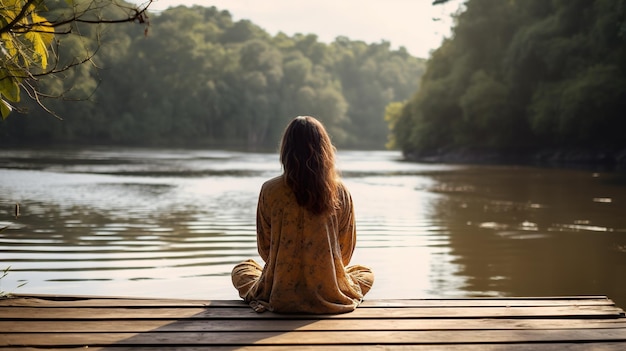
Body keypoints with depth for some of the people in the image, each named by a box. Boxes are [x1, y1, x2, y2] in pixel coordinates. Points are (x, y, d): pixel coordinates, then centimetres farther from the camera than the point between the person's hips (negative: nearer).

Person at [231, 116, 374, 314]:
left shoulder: (270, 191, -13)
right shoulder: (341, 193, -11)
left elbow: (265, 250, -3)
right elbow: (346, 252, -1)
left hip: (280, 296, -1)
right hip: (329, 296, 1)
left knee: (240, 270, 31)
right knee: (366, 274, 33)